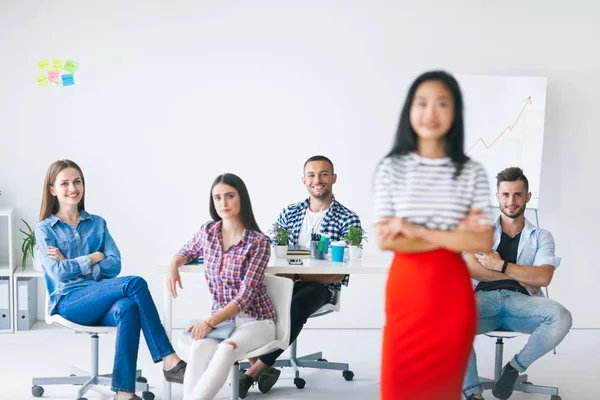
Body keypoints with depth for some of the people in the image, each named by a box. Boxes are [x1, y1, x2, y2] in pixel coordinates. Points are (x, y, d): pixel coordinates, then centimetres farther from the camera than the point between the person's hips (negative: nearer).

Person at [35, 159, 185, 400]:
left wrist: (73, 265, -6)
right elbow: (59, 273, -8)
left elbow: (114, 265, 3)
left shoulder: (97, 224, 17)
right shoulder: (45, 229, 8)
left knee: (127, 309, -37)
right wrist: (93, 257, 0)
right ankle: (169, 361, -29)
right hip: (69, 302, -3)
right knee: (135, 283, -29)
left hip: (101, 300, 3)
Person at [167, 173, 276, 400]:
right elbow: (187, 252, 25)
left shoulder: (259, 242, -13)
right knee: (199, 348, -32)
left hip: (255, 320, -3)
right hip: (221, 318, 3)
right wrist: (174, 265, 1)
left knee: (227, 350, -37)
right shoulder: (208, 232, 1)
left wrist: (210, 322, -27)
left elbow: (245, 296, -18)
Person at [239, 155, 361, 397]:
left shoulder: (348, 220, -2)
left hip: (321, 286, -4)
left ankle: (252, 372, -28)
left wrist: (297, 275, -21)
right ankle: (262, 368, -20)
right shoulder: (289, 213, 12)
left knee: (296, 306, -37)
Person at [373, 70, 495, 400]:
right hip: (405, 289, 0)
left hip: (452, 291, 1)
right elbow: (384, 240, -9)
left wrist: (417, 231, -15)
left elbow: (483, 242, -8)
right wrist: (454, 235, -12)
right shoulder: (391, 168, -2)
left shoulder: (472, 173, 0)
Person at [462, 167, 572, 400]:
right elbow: (472, 269, -2)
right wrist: (521, 276, -2)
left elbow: (543, 278, -3)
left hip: (522, 301, 1)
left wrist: (501, 265, -5)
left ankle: (515, 366, -8)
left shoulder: (542, 237, 16)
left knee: (561, 317, -33)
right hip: (486, 298, -1)